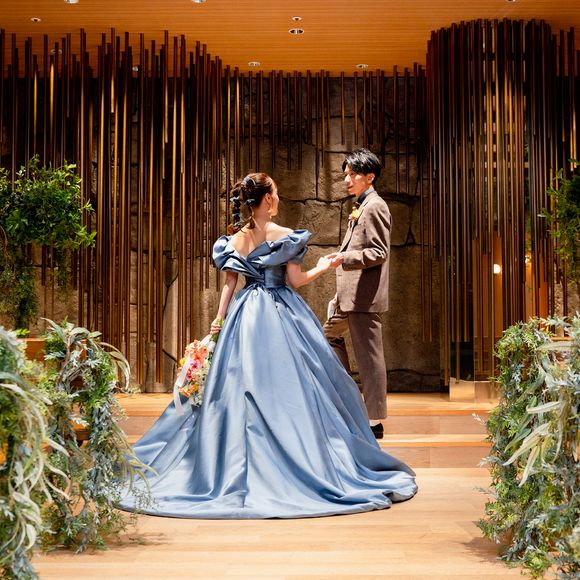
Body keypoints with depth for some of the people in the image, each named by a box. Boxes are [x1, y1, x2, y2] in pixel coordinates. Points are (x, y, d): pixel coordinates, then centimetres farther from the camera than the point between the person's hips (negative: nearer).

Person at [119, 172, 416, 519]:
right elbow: (296, 280, -8)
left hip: (246, 315, 5)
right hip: (281, 315, -4)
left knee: (242, 385, 8)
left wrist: (219, 318, 10)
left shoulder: (233, 240, 4)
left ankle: (242, 462, 13)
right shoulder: (285, 236, -8)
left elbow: (229, 284, 5)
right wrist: (323, 268, 8)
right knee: (288, 386, 2)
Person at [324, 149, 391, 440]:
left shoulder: (374, 207, -13)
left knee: (368, 356, -5)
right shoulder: (361, 207, 17)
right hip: (350, 294, 11)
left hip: (364, 295, -11)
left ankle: (375, 421, 3)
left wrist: (345, 258, -27)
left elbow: (379, 252, -19)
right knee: (330, 333, 22)